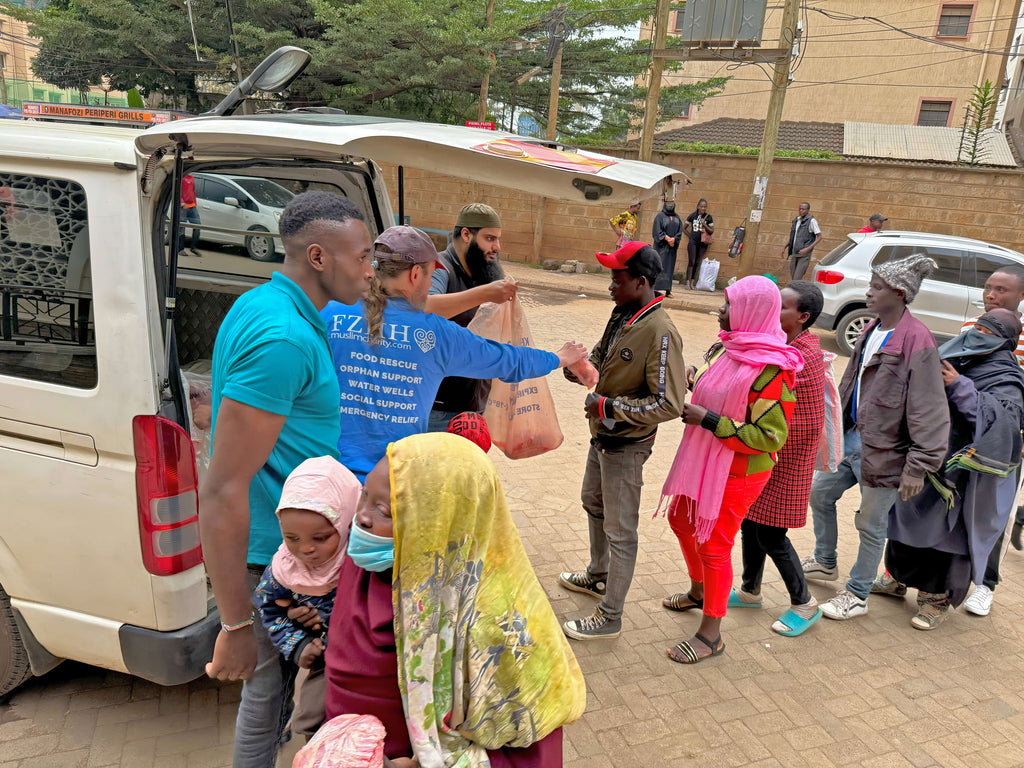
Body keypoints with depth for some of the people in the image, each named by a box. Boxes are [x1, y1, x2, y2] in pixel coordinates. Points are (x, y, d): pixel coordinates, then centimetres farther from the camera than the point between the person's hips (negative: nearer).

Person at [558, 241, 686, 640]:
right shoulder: (621, 314, 0)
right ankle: (598, 577, 50)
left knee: (620, 531, 4)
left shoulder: (660, 333, -27)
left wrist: (609, 406, -27)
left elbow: (669, 404, -28)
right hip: (603, 436, 10)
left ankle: (609, 616, 19)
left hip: (626, 445, -10)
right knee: (594, 504, 27)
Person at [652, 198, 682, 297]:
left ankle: (667, 290, 4)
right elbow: (657, 231, -8)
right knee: (661, 266, -10)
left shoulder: (677, 218, 15)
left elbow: (680, 231, 7)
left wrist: (674, 239, -11)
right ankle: (660, 289, -11)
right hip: (661, 246, -5)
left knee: (670, 267, 3)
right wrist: (667, 238, -17)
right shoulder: (660, 216, 1)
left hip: (672, 247, 5)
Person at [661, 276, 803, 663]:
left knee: (713, 547, 3)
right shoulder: (727, 350, 1)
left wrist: (708, 420, -28)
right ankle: (698, 592, 49)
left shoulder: (771, 371, -25)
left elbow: (769, 437, -26)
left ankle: (711, 634, 23)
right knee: (681, 521, 23)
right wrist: (694, 383, -1)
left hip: (737, 474, -9)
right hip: (703, 461, 9)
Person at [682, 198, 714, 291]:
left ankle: (693, 282, 9)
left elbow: (712, 231, 1)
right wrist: (690, 235, 6)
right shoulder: (693, 216, 3)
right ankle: (688, 283, -10)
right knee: (691, 262, -8)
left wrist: (705, 225, -13)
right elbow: (684, 228, 12)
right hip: (693, 242, -1)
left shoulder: (708, 217, 3)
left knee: (698, 263, 3)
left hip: (703, 242, 1)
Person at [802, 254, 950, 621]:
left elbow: (928, 409, -22)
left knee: (871, 525, 8)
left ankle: (857, 595, 27)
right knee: (819, 494, 20)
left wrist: (919, 465, -22)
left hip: (883, 450, -9)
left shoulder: (917, 341, -21)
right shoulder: (871, 331, 6)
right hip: (851, 437, 9)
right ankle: (825, 563, 43)